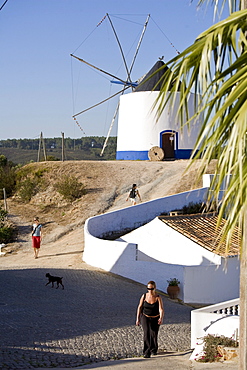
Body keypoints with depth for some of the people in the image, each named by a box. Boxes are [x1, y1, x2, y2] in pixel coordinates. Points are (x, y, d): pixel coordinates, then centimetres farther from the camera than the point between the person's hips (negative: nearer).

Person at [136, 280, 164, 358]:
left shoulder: (158, 298, -16)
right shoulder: (144, 296, -9)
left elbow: (161, 309, -28)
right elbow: (139, 307, 2)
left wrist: (161, 318, -45)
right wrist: (138, 319, 2)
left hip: (155, 319, 0)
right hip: (145, 317, 0)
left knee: (154, 334, 5)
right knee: (146, 333, -18)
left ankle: (153, 349, 34)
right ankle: (146, 352, -17)